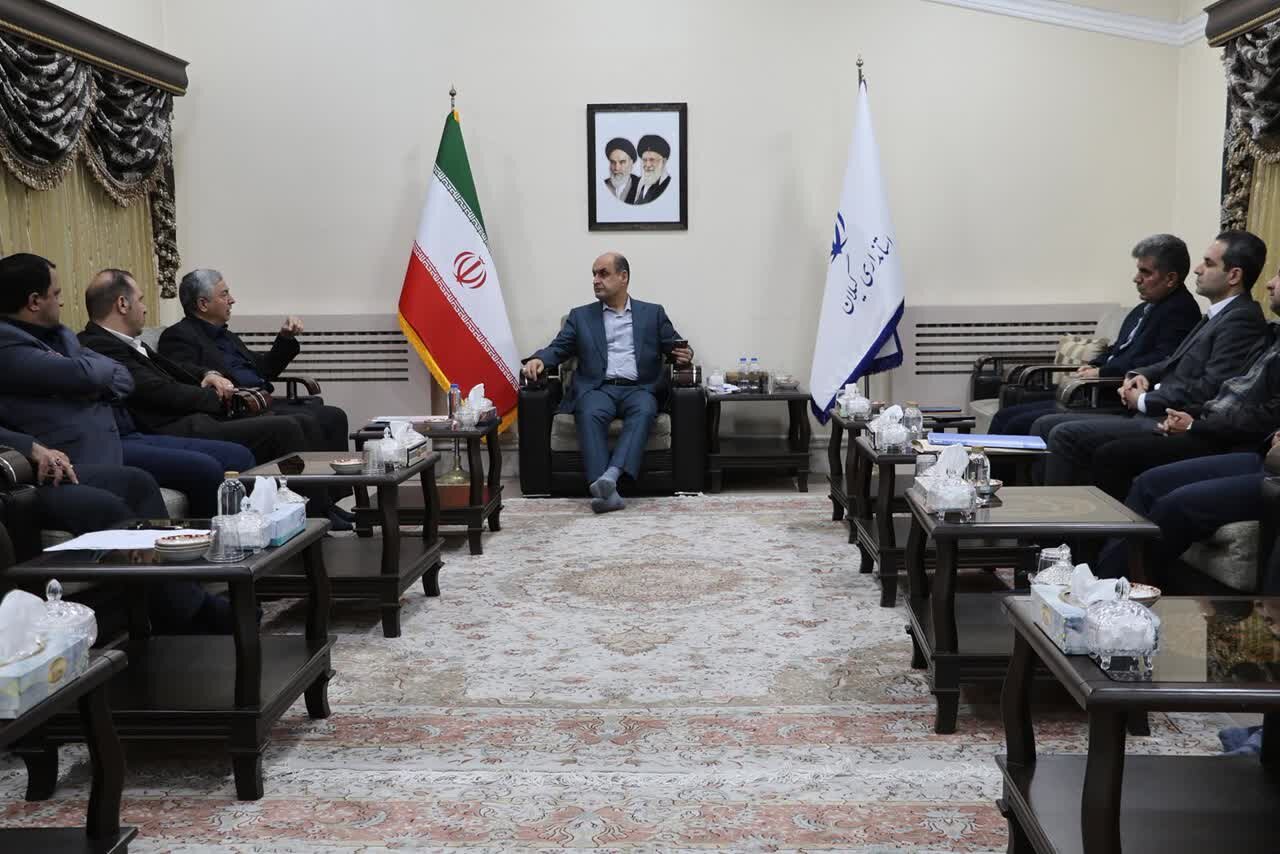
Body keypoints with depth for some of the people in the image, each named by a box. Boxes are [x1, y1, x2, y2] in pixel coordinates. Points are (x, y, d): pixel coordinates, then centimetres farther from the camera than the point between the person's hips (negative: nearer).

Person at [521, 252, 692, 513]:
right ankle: (605, 491, -44)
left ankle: (611, 475, -48)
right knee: (590, 414, -34)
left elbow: (675, 347, 13)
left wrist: (684, 355, -12)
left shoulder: (653, 313, 17)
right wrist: (539, 359, -11)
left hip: (639, 388, 0)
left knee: (644, 411, -35)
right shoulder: (581, 316, 19)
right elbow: (558, 348, 12)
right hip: (598, 388, 0)